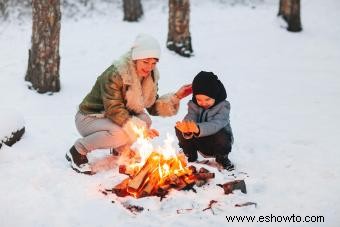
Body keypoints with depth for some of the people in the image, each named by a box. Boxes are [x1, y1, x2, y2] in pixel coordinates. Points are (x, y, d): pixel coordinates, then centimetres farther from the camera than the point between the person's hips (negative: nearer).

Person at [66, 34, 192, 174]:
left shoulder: (149, 77, -4)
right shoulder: (114, 75, -28)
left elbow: (154, 107, -2)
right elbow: (113, 110, -32)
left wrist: (176, 96, -16)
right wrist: (139, 129, -39)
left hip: (113, 118, 7)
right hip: (89, 118, -7)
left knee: (144, 120, -20)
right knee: (121, 133, -35)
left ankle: (120, 150, 8)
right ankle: (78, 150, -12)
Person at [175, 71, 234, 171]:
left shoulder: (223, 106, -18)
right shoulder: (193, 105, -7)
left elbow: (216, 124, -37)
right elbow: (189, 118, -26)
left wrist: (198, 129, -57)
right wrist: (187, 129, -52)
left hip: (216, 143, -2)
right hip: (200, 143, 2)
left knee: (221, 135, -38)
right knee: (179, 129, -22)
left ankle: (222, 158, -4)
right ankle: (191, 156, 3)